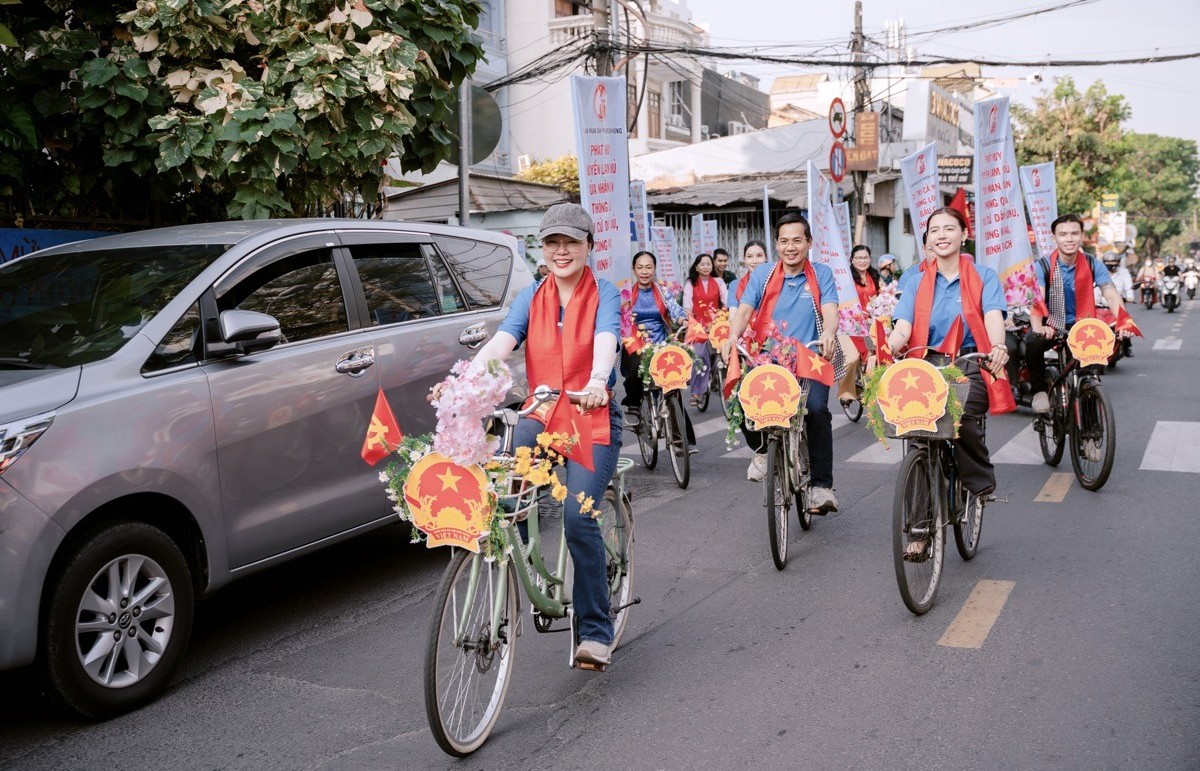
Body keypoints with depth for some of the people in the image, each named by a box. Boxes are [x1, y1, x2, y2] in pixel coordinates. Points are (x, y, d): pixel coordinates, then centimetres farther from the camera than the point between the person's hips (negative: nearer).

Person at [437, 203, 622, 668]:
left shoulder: (603, 294, -1)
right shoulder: (532, 297, 9)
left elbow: (605, 342, -21)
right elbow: (501, 342, -8)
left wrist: (596, 382, -44)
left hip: (593, 417, -3)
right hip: (541, 414, 3)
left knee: (579, 518, -17)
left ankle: (596, 632, -2)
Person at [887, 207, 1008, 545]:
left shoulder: (983, 276, 10)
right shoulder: (915, 279, 13)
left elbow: (993, 316, -8)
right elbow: (903, 327, 0)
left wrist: (998, 346, -31)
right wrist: (886, 349, -23)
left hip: (969, 364, -1)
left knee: (964, 420, -31)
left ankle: (980, 482, 1)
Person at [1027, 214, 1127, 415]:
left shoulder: (1093, 264, -1)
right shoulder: (1043, 266, -7)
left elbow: (1111, 295, -11)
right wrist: (1038, 328, -41)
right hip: (1052, 326, -2)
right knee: (1033, 343, -34)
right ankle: (1040, 390, -10)